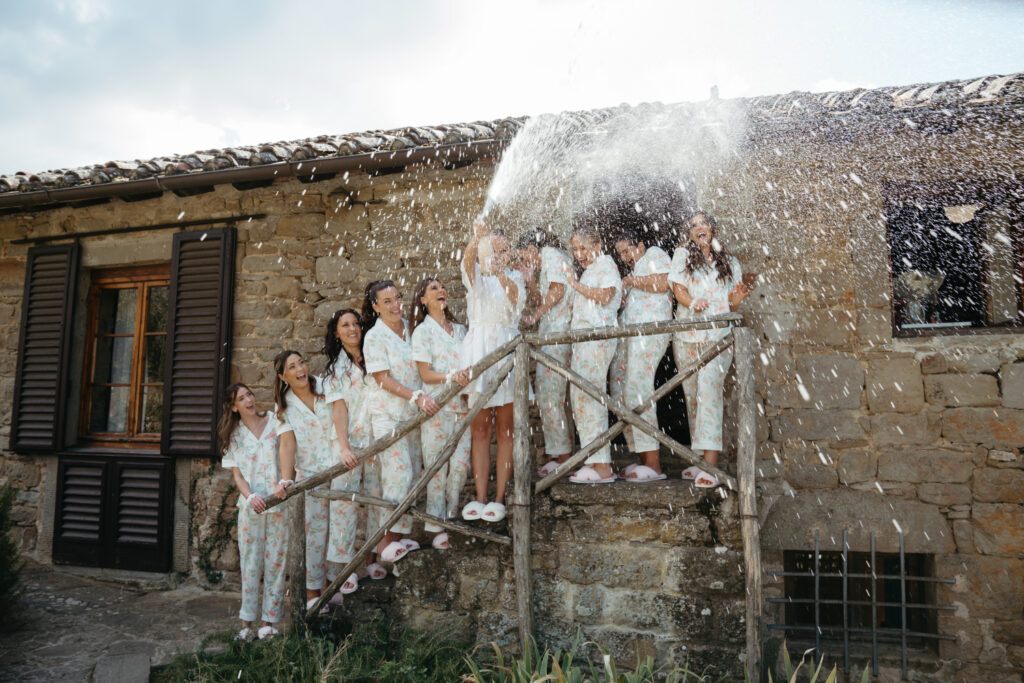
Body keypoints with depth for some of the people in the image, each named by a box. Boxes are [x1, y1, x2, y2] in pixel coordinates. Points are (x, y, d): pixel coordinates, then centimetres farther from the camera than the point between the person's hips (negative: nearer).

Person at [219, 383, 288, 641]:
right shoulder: (233, 436, 8)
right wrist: (250, 497, -14)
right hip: (250, 505, 1)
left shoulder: (275, 422, 3)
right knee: (250, 563, 6)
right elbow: (237, 474, 5)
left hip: (280, 502, -1)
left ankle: (269, 620, 11)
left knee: (275, 562, 2)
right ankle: (247, 622, 15)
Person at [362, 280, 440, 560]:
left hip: (413, 412, 6)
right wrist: (417, 396, -21)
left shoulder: (410, 328, 9)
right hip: (388, 414, -6)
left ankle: (399, 534, 20)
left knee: (409, 474, 9)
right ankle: (385, 541, 5)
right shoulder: (374, 337, -9)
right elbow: (383, 379, -14)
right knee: (399, 474, -8)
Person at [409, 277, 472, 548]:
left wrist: (468, 374, -5)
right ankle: (437, 527, 11)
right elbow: (425, 374, -7)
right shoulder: (422, 331, 0)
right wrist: (450, 377, -23)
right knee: (437, 466, 0)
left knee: (461, 463, 1)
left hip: (462, 404, 4)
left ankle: (452, 518, 17)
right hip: (437, 406, -4)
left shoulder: (460, 329, 16)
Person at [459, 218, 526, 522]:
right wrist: (477, 237, -34)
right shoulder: (477, 277, 11)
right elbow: (467, 261, -14)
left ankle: (499, 498, 8)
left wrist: (500, 272, -29)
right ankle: (480, 498, 8)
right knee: (480, 429, 2)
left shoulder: (514, 277, 13)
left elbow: (517, 297, -11)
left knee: (505, 429, 1)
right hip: (479, 348, 0)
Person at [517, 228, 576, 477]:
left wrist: (534, 316, -8)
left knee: (549, 393, -10)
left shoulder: (550, 254, -2)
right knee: (549, 392, 11)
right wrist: (529, 280, 17)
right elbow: (542, 301, 24)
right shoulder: (546, 263, 26)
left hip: (557, 333, -10)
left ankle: (561, 453, -6)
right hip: (553, 335, 10)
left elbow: (557, 291, -14)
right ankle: (561, 450, 15)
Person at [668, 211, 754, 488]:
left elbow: (731, 304, 16)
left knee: (709, 390, -17)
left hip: (718, 335, -1)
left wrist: (738, 296, -6)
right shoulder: (682, 254, 13)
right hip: (687, 336, 1)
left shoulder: (729, 263, 16)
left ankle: (711, 465, -22)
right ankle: (698, 459, 15)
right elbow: (678, 287, 1)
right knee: (692, 395, 4)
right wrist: (692, 303, -18)